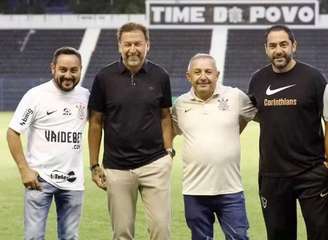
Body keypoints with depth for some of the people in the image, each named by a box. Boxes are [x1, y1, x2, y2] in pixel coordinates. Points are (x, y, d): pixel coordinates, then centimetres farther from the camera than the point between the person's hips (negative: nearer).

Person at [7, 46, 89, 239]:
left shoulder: (85, 96, 4)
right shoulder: (36, 95, -7)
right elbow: (13, 132, -6)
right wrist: (24, 170, -13)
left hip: (73, 181, 4)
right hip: (40, 178, -4)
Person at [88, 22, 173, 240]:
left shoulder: (160, 76, 2)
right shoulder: (105, 77, -1)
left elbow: (165, 116, 12)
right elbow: (96, 122, 5)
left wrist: (168, 152, 0)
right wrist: (94, 165, 3)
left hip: (154, 164, 0)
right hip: (117, 168, 0)